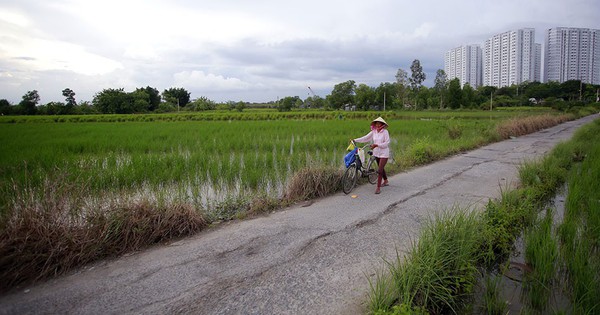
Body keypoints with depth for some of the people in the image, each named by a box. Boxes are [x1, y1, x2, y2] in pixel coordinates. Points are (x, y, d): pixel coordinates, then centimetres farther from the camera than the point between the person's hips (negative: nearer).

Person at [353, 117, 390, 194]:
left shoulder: (385, 132, -13)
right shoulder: (374, 132, 1)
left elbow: (387, 143, -17)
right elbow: (365, 138, 1)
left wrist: (376, 145, -25)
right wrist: (355, 140, -5)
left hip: (384, 153, -6)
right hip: (376, 153, 6)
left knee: (379, 170, -12)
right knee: (381, 168, 22)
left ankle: (378, 187, -5)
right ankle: (386, 181, 44)